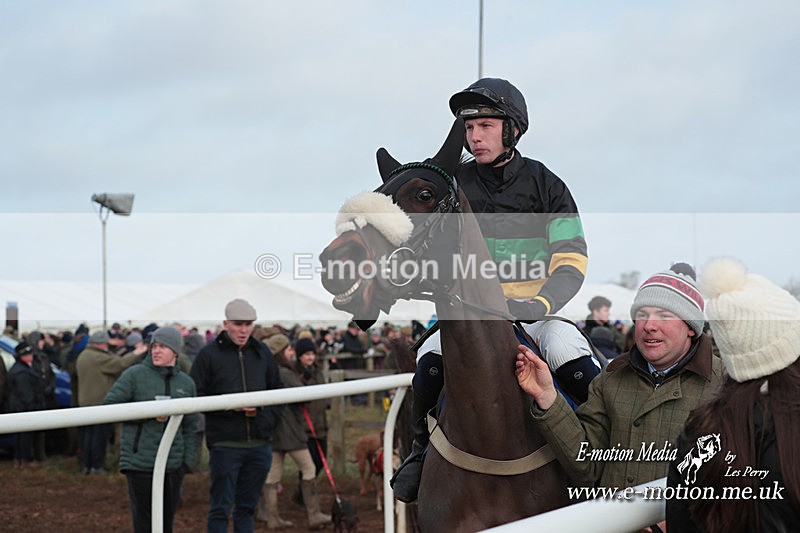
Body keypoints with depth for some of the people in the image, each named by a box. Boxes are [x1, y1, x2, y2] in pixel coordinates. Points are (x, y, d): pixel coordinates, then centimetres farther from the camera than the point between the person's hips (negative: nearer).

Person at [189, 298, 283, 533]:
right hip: (225, 443, -4)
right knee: (220, 507, -1)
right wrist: (231, 406, -15)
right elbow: (196, 397, -5)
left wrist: (264, 412, 4)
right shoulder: (208, 354, -4)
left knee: (247, 506, 12)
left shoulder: (262, 352, 11)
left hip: (260, 443, 4)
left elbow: (277, 390, 21)